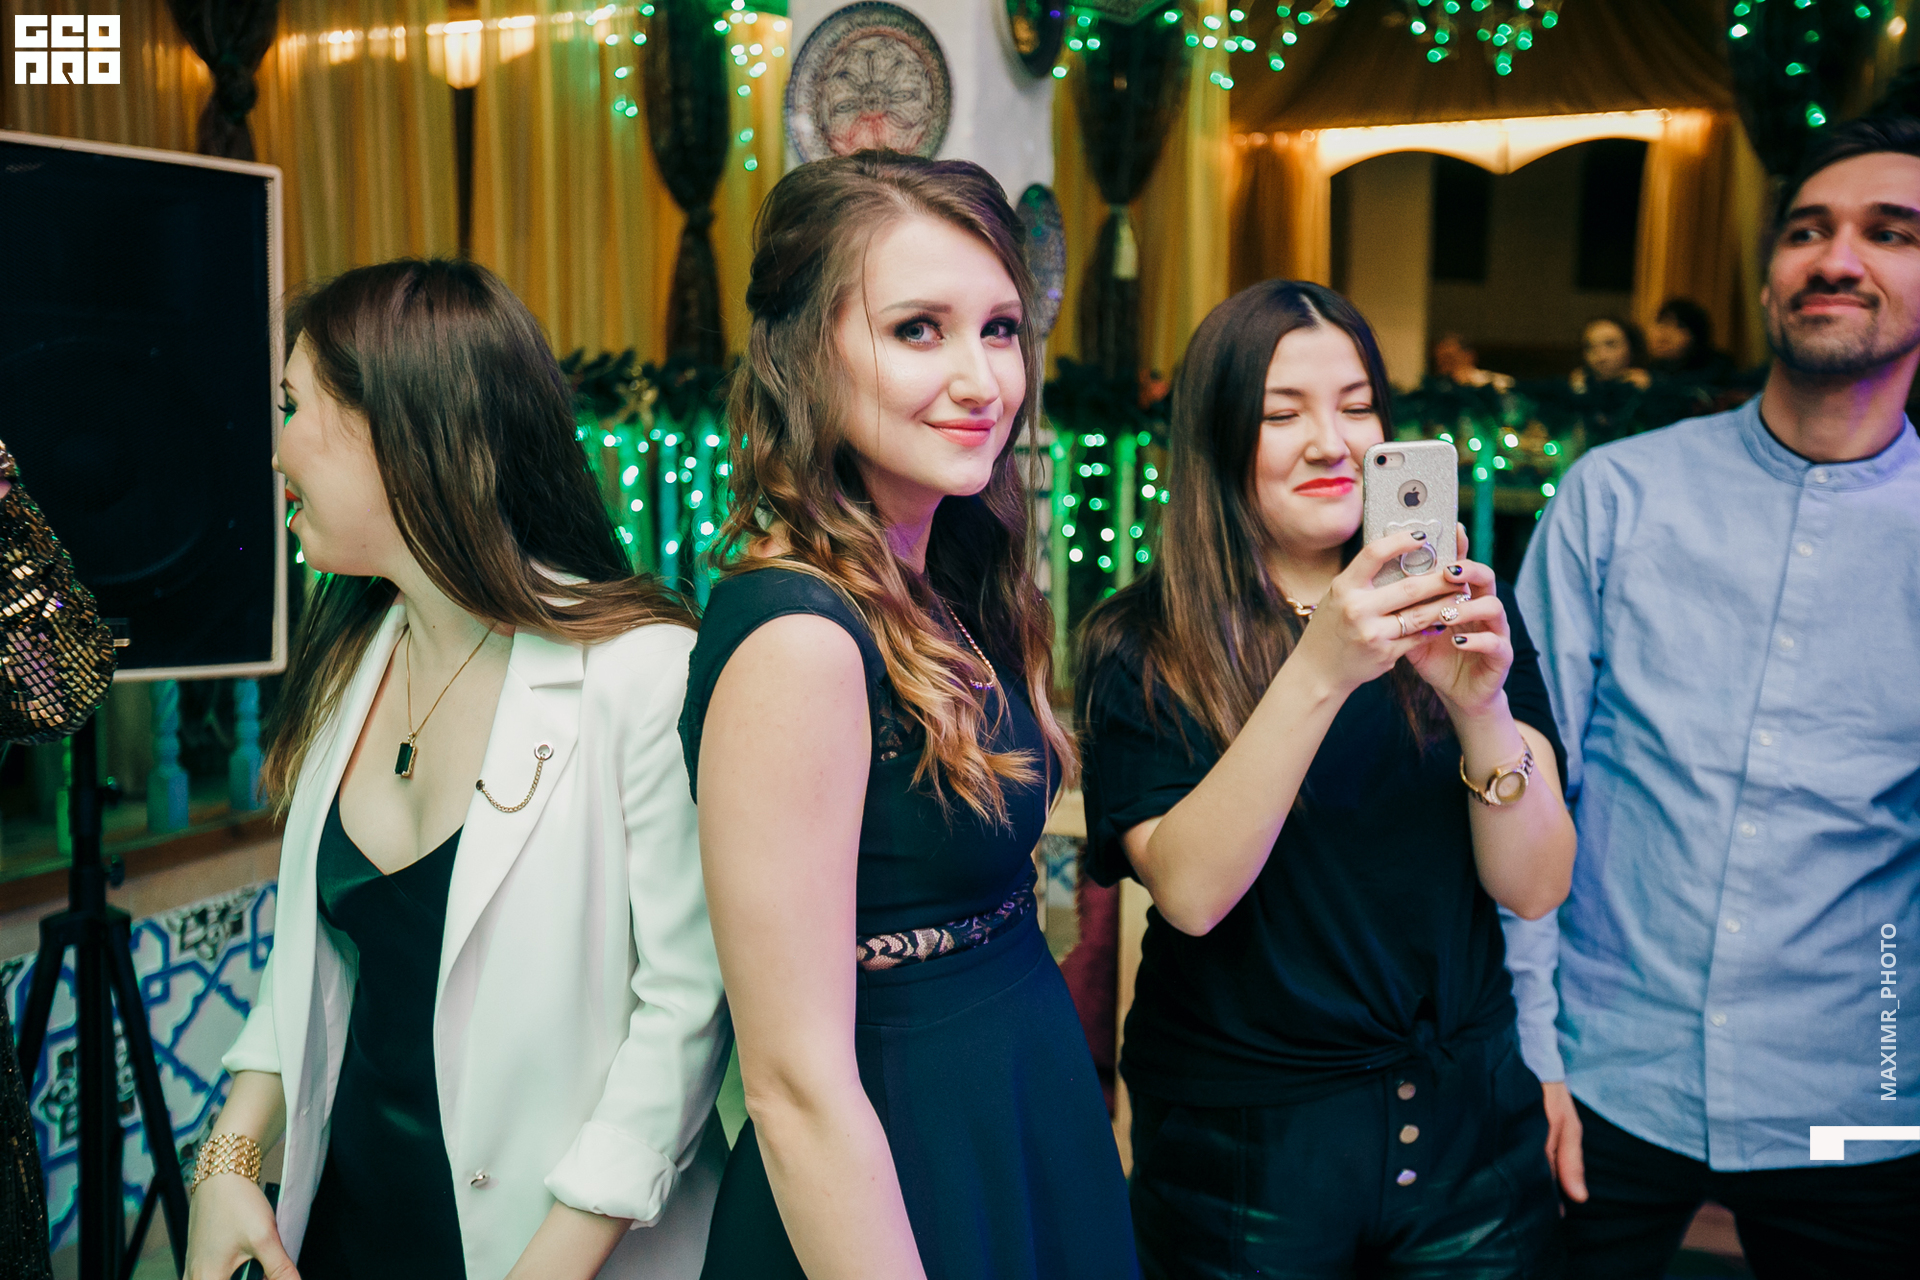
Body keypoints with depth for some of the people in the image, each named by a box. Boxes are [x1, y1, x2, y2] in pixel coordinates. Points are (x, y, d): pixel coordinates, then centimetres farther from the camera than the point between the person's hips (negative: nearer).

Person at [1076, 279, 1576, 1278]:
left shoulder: (1459, 610, -1)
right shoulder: (1141, 650, -9)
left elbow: (1536, 887, -6)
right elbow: (1190, 893, -22)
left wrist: (1482, 706, -24)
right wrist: (1318, 674, -31)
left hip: (1468, 1118, 3)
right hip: (1241, 1146, -3)